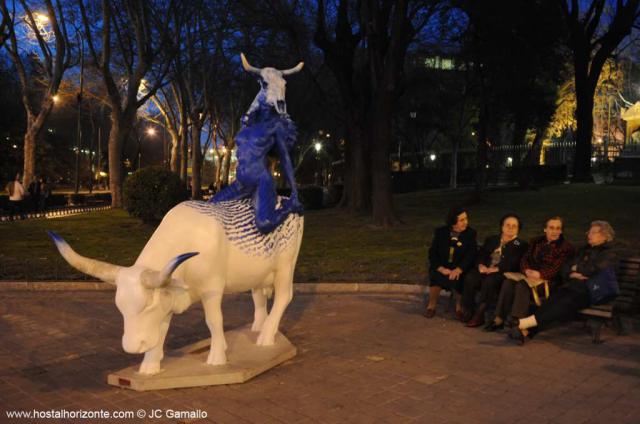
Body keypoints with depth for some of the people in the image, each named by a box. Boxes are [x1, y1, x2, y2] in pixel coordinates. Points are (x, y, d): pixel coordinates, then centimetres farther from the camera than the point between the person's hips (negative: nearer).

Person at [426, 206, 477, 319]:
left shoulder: (470, 233, -1)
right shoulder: (440, 232, 3)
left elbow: (471, 254, -11)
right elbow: (432, 253, -1)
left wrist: (458, 269, -28)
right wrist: (441, 268, -19)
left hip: (460, 269, -1)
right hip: (442, 268, 1)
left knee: (455, 278, -33)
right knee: (435, 276, -31)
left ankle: (459, 306, -5)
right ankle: (431, 305, -7)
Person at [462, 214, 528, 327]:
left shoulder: (521, 245, 9)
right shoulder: (491, 239, 25)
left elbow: (513, 264, -6)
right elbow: (481, 254, 15)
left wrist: (496, 269, -19)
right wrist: (481, 265, -8)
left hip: (503, 274, -4)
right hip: (485, 270, 4)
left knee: (489, 281, -36)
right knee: (470, 278, -27)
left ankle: (479, 315, -28)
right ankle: (468, 312, -22)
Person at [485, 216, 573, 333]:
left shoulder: (566, 247, 1)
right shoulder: (536, 242, 17)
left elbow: (557, 268, -11)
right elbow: (525, 259, 10)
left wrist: (540, 274, -27)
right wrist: (527, 270, -14)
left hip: (549, 280, -5)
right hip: (531, 276, 5)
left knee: (522, 285, -33)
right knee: (508, 282, -24)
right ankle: (499, 318, -25)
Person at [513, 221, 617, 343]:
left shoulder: (609, 255, 4)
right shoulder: (583, 250, 24)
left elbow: (594, 270, -14)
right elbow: (565, 270, 16)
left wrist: (577, 268, 3)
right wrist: (573, 274, -6)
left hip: (590, 292, -5)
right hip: (572, 286, 5)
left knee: (565, 303, -32)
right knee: (551, 301, -25)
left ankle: (525, 323, -42)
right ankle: (525, 330, -42)